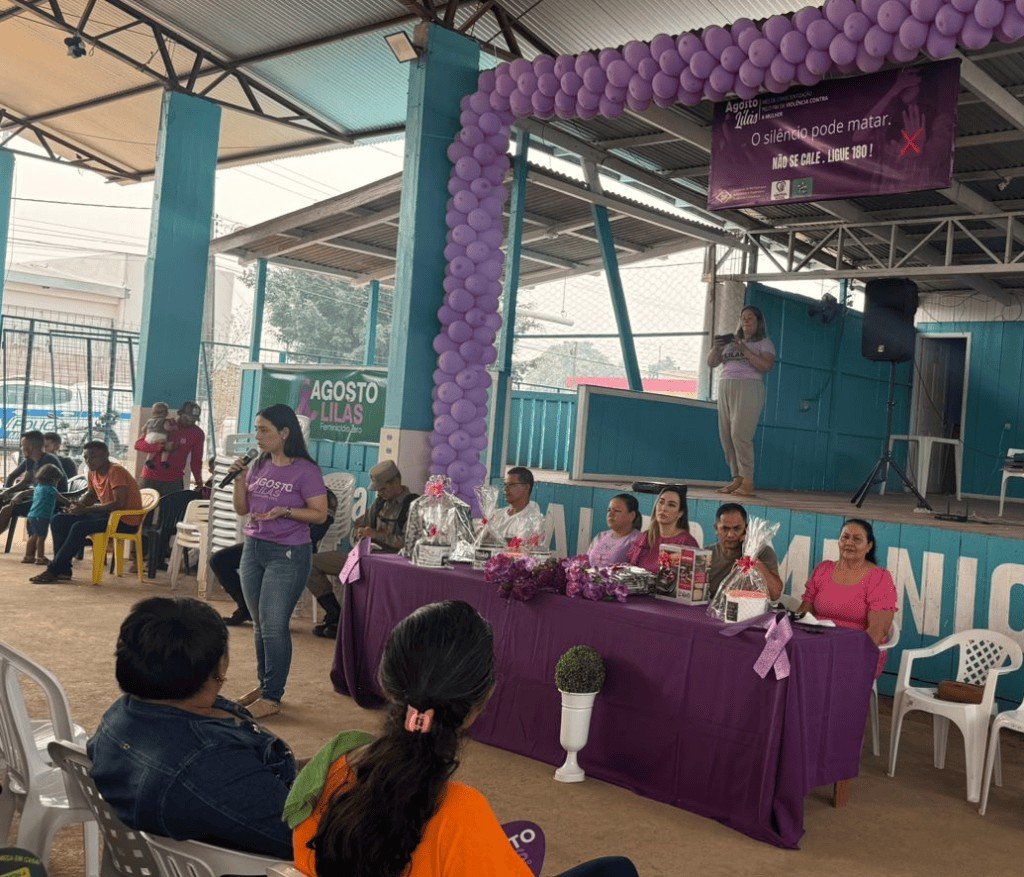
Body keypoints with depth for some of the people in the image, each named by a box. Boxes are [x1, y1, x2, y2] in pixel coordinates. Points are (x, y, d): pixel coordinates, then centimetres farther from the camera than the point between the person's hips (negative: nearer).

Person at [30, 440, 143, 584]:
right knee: (59, 521, 2)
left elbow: (119, 504, -28)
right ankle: (64, 569, -1)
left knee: (80, 527, -28)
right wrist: (76, 505, 1)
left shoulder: (116, 471, -19)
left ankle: (54, 571, -17)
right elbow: (91, 495, 24)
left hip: (126, 520, -10)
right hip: (107, 514, 10)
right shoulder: (93, 472, 7)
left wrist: (86, 510, -27)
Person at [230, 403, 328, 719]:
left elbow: (320, 514, -12)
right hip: (253, 548, 7)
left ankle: (272, 697, 3)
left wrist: (285, 511, -23)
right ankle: (263, 684, 27)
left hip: (287, 554, -7)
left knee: (273, 625, -6)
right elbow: (242, 509, 10)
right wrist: (239, 479, -4)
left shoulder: (305, 470, -12)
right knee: (259, 625, 14)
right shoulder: (259, 465, 6)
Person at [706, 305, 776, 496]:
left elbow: (766, 366, -8)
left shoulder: (764, 343, 8)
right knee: (726, 436, -1)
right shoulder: (731, 342, 21)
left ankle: (748, 482, -13)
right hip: (725, 388, 6)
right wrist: (716, 347, -2)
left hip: (748, 389, -6)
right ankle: (737, 478, 3)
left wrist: (744, 350, -14)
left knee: (739, 435, -16)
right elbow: (711, 362, 18)